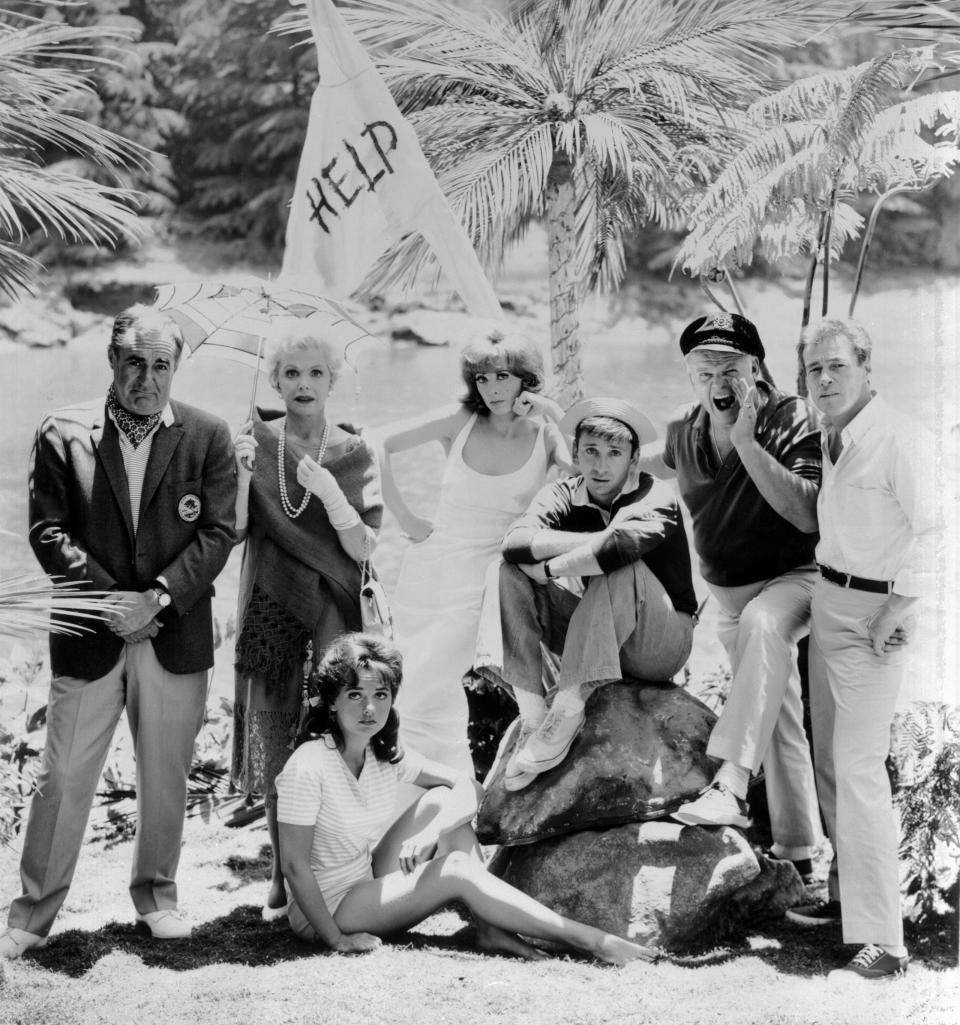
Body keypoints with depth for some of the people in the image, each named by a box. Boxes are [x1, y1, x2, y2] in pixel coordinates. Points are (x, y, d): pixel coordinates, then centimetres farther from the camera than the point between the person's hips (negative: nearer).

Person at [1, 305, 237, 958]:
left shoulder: (207, 437, 3)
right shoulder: (63, 435, 1)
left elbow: (218, 532, -2)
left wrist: (157, 599, -13)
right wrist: (108, 599, -13)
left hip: (176, 633, 1)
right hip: (89, 635, -1)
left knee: (166, 778, 11)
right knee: (64, 780, 0)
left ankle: (157, 893, 29)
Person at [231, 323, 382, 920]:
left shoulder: (354, 454, 2)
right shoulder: (255, 442, 5)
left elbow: (364, 548, -3)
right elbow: (232, 530, -2)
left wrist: (330, 493, -18)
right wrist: (242, 472, -18)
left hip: (332, 609, -1)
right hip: (270, 609, 1)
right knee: (275, 745, 4)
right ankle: (284, 877, 15)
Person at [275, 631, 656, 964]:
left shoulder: (387, 754, -2)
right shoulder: (308, 767, -24)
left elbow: (468, 786, -3)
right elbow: (294, 864, -23)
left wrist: (429, 833, -23)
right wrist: (337, 940, -21)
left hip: (371, 881, 7)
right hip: (323, 913, -7)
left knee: (442, 800, -6)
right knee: (456, 869, -22)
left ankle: (489, 929, -12)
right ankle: (588, 940, -23)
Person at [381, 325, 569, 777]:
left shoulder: (545, 435, -4)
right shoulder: (462, 422, -1)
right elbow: (379, 445, 4)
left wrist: (558, 417, -20)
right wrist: (402, 515, 1)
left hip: (481, 583, -4)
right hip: (425, 569, 4)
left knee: (420, 699, -12)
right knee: (439, 693, 17)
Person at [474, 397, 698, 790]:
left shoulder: (656, 499, -13)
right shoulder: (565, 496, -1)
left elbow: (619, 547, -37)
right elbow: (515, 542, -22)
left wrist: (546, 569, -25)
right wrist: (594, 540, -29)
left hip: (661, 645, -5)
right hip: (595, 642, 5)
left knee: (621, 568, -32)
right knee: (510, 572, -11)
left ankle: (566, 714, -35)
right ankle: (532, 716, -24)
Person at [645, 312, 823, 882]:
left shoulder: (793, 421, -18)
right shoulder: (686, 431, 0)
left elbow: (809, 517, -30)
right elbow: (665, 463, 27)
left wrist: (747, 443, -32)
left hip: (795, 578, -6)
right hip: (731, 593, 6)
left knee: (761, 624, -39)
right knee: (780, 723, 11)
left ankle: (731, 786, -48)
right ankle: (801, 856, 22)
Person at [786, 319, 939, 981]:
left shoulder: (901, 440, -17)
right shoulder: (832, 438, 8)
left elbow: (929, 529, -18)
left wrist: (894, 615, -18)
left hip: (876, 611, -9)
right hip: (828, 600, 9)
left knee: (858, 767, -13)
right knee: (829, 758, 15)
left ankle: (882, 943, -12)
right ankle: (848, 894, 31)